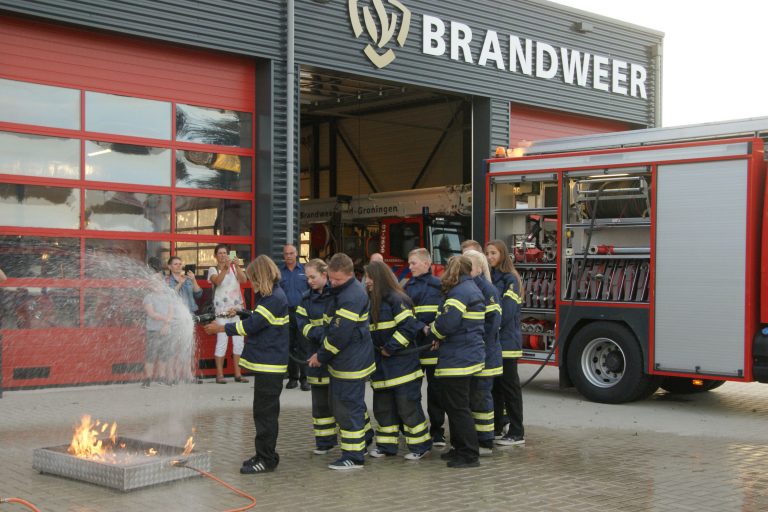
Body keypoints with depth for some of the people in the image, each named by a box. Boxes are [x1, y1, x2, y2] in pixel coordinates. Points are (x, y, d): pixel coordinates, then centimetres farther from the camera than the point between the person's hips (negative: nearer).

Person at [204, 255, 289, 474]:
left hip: (270, 364, -10)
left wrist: (221, 328, -11)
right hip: (266, 362, 10)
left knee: (264, 412, -5)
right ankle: (265, 455, 24)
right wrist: (239, 314, 10)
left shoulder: (275, 298, -18)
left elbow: (251, 325, -19)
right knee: (265, 411, 16)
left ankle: (266, 459, 1)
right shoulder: (269, 295, 14)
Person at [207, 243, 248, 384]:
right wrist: (225, 268, -33)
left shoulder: (234, 268, 11)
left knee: (239, 342, 3)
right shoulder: (213, 270, 2)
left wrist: (236, 266, -22)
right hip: (222, 311, -4)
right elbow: (217, 280, -19)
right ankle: (219, 375, -3)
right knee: (222, 343, -7)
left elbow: (244, 280, -7)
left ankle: (238, 374, 9)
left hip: (237, 309, 4)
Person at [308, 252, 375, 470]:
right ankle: (359, 445, 28)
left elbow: (341, 333, -24)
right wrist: (323, 354, 14)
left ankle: (353, 457, 3)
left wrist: (321, 356, -12)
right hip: (342, 361, 11)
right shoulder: (341, 291, 12)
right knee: (339, 406, 18)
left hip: (351, 363, -11)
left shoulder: (352, 297, -22)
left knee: (349, 408, -4)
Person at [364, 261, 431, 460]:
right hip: (381, 365, 9)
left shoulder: (396, 299, -14)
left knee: (408, 406, -4)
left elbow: (409, 327, -21)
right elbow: (367, 330, 23)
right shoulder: (372, 302, 14)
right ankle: (386, 445, 22)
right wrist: (376, 351, 9)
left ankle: (421, 445, 8)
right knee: (382, 405, 12)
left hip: (402, 363, -9)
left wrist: (390, 348, -18)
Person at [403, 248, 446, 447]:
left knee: (436, 389, 5)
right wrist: (421, 328, -19)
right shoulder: (407, 287, 8)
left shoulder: (439, 286, 3)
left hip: (434, 347, -2)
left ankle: (437, 431, 15)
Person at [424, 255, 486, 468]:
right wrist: (441, 338, 6)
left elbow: (446, 323, -23)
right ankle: (460, 448, 26)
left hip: (458, 360, -10)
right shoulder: (473, 289, 16)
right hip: (470, 354, 10)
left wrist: (431, 332, -3)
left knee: (458, 407, -3)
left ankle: (469, 455, 1)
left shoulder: (460, 292, -15)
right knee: (452, 404, 18)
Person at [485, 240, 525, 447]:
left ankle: (517, 433, 2)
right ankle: (497, 428, 20)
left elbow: (506, 313, -16)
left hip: (506, 341, -7)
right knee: (494, 385, 11)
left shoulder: (510, 279, -8)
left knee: (509, 385, -3)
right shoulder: (487, 278, 15)